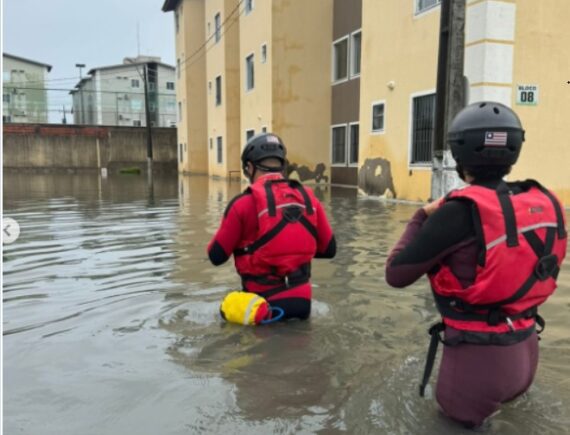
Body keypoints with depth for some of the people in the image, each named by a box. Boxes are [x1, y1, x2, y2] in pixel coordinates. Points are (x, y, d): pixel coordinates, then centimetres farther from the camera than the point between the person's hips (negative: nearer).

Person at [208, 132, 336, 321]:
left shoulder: (244, 203, -13)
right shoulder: (309, 198, -1)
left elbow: (217, 256, -5)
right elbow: (329, 250, 7)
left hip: (263, 301, -3)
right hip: (302, 300, 4)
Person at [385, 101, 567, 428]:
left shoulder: (459, 212, -24)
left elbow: (396, 274, -14)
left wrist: (423, 216, -3)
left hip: (479, 356, -6)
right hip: (526, 350, 7)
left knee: (458, 412, 25)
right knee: (503, 394, 38)